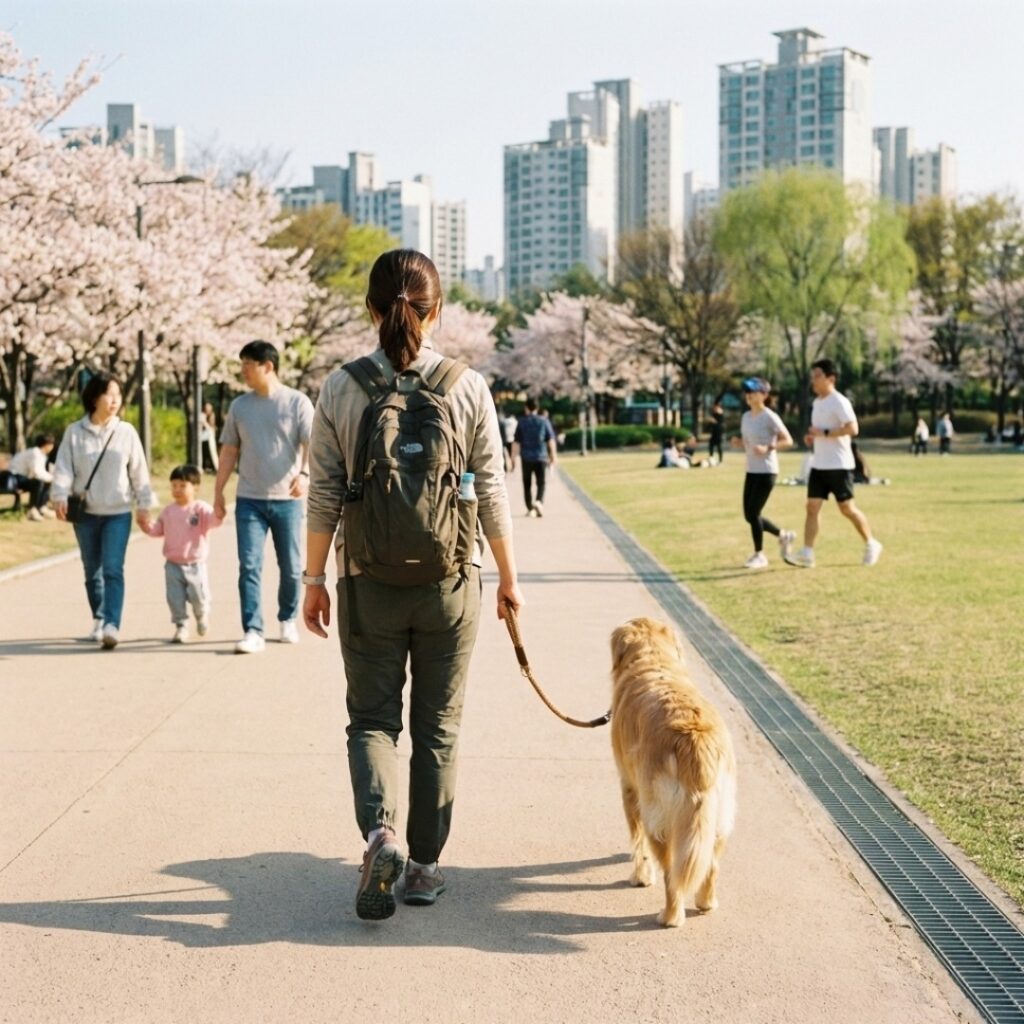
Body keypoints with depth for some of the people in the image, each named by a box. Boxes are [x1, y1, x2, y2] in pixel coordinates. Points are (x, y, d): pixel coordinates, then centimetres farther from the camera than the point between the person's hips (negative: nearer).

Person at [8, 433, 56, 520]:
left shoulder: (41, 454, 9)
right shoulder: (35, 453, -22)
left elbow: (41, 472, 15)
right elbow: (36, 472, -32)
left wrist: (50, 476, -4)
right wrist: (51, 477, -19)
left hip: (23, 476, 11)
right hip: (14, 478, -11)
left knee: (47, 481, 11)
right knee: (38, 482, -33)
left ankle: (42, 507, 13)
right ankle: (32, 510, -25)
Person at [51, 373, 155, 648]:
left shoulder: (126, 432, 0)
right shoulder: (74, 432, 0)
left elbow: (139, 471, 4)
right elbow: (63, 467, -5)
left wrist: (144, 505, 3)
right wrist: (60, 496, -20)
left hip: (118, 513, -1)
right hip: (85, 513, 2)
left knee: (113, 569, -14)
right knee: (92, 571, 12)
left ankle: (112, 625, -22)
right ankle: (99, 620, 28)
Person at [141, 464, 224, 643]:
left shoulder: (200, 509, -7)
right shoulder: (168, 511, 7)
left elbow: (213, 519, -23)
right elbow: (158, 529, 14)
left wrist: (218, 513, -45)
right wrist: (147, 525, -5)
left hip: (195, 565, -3)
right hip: (173, 565, 3)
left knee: (199, 598, 1)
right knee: (175, 599, 0)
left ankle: (202, 617, 32)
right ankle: (181, 627, 13)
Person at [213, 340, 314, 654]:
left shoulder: (297, 402, -3)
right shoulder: (239, 406, 8)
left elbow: (311, 444, -12)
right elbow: (229, 452, 13)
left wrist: (304, 474, -30)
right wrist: (218, 492, 11)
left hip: (287, 499, -2)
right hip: (249, 499, 2)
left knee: (291, 567, 8)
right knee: (249, 567, -6)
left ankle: (288, 620, 28)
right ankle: (253, 632, -6)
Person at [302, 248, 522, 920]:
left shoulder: (342, 388, -4)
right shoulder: (468, 388, -5)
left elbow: (325, 497, -2)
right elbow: (491, 493, -1)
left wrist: (314, 577, 8)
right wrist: (509, 577, 10)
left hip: (370, 584, 0)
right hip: (449, 583, 0)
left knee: (372, 719, 13)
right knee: (438, 726, 12)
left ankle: (380, 830, -11)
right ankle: (425, 865, 18)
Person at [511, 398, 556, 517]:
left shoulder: (521, 422, -1)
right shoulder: (544, 421, 1)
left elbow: (516, 442, -4)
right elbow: (551, 439, 1)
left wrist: (513, 458, 0)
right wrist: (553, 455, 10)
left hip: (526, 458, 0)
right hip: (541, 457, 0)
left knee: (527, 484, 12)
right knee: (541, 482, 3)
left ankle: (530, 509, 14)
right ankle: (539, 502, -23)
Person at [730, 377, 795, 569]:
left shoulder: (770, 417, -11)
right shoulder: (746, 417, 11)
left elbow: (788, 441, -12)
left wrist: (767, 448, -27)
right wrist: (737, 442, -4)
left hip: (767, 471, -8)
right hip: (751, 471, 8)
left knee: (753, 513, -9)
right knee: (749, 515, 7)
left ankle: (759, 555, 5)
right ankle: (783, 535, 28)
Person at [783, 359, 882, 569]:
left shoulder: (839, 402, -13)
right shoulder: (817, 402, 14)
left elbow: (853, 429, -22)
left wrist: (824, 433, -23)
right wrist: (811, 436, 7)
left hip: (839, 465, -8)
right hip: (818, 464, 8)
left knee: (847, 508, 0)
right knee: (812, 507, -2)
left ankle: (871, 545, 18)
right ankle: (807, 554, -7)